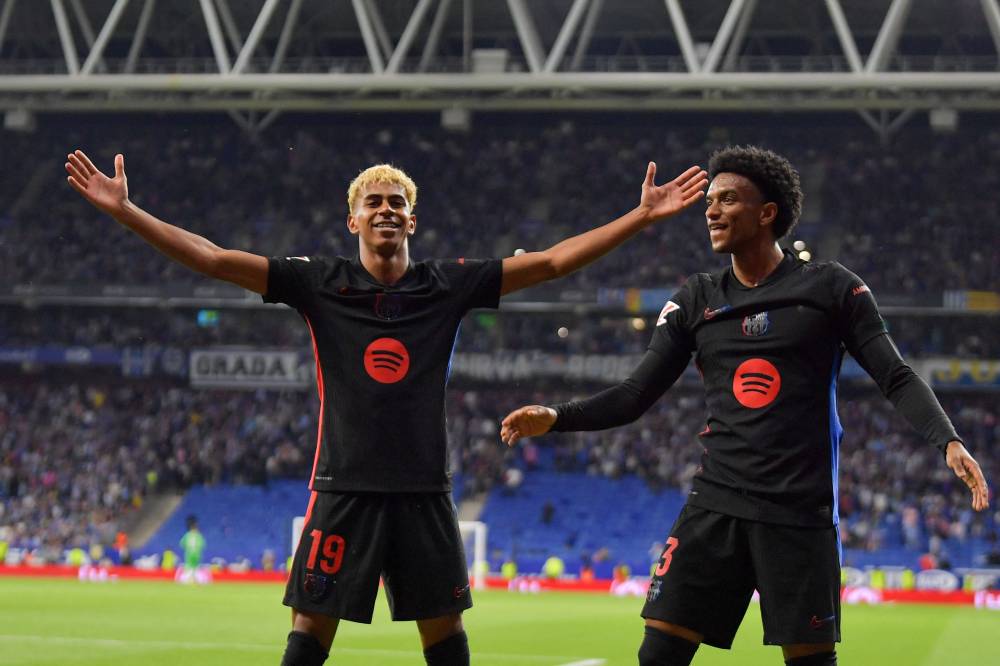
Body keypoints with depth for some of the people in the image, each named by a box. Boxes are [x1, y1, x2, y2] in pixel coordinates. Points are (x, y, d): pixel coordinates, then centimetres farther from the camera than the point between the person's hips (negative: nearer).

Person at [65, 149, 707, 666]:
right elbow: (213, 258, -2)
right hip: (343, 488, -2)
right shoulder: (319, 283, 2)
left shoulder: (448, 285, 5)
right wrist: (125, 210, -9)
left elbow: (551, 261, 5)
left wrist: (642, 215, 1)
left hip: (424, 491, 2)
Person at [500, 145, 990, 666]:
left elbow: (896, 378, 0)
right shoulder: (696, 301, 11)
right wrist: (556, 418, -6)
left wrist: (948, 440, -16)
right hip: (716, 503, 3)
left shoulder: (830, 287, 1)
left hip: (801, 509, -3)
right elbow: (635, 395, 9)